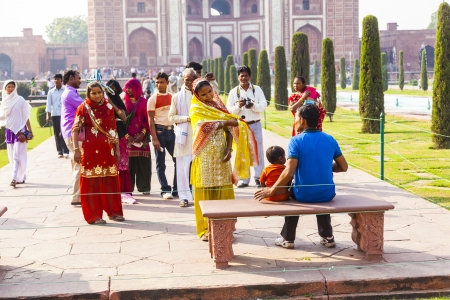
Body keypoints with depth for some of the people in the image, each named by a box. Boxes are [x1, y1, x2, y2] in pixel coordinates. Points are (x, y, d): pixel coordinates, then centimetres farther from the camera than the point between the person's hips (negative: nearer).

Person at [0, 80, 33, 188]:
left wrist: (30, 131, -3)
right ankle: (20, 178, 16)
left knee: (17, 155, -12)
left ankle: (14, 178, -17)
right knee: (12, 156, 7)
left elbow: (26, 116, -2)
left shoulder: (20, 100, -5)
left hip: (20, 130, -5)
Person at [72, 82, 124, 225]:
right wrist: (76, 150, -11)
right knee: (91, 182, 2)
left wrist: (117, 149, 11)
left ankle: (113, 211, 20)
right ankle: (93, 215, 9)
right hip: (90, 150, -4)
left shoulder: (109, 107, 8)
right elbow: (76, 130, -5)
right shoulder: (83, 108, -3)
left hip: (107, 150, 4)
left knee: (111, 181, 8)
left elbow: (113, 129, 12)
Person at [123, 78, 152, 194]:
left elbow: (147, 119, 2)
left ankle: (144, 187, 9)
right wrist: (126, 135, -8)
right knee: (129, 162, -1)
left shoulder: (143, 101, 4)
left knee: (143, 162, 1)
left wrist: (143, 133, -9)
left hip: (141, 137, 0)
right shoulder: (124, 101, 6)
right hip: (128, 137, 0)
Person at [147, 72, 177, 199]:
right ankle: (165, 190, 7)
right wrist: (154, 138, -15)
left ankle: (176, 189, 14)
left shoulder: (172, 97, 11)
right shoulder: (153, 99, -4)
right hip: (159, 131, -5)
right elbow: (151, 120, -8)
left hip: (171, 130, 5)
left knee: (178, 160, 5)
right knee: (161, 163, 0)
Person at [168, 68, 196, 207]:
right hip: (184, 136, 0)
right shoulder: (177, 97, 5)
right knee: (183, 167, 1)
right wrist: (187, 118, -12)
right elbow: (172, 117, 4)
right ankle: (184, 196, 9)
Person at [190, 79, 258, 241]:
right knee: (205, 192, -1)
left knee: (224, 190, 4)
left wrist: (229, 147, -7)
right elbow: (205, 127, -18)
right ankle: (205, 229, 7)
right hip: (205, 157, -4)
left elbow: (228, 129, 8)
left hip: (221, 155, 4)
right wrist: (225, 122, -12)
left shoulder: (218, 106, 12)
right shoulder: (196, 109, -2)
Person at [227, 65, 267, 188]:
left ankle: (258, 178, 9)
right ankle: (244, 179, 13)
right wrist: (238, 106, -18)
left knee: (258, 150, 2)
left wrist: (254, 106, -22)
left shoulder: (257, 89, 3)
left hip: (255, 124, -1)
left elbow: (264, 105, -4)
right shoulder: (233, 92, 4)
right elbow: (229, 110, 0)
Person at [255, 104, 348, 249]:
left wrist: (272, 191, -12)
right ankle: (327, 237, 35)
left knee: (291, 192, 32)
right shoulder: (330, 139, -2)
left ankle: (287, 238, 33)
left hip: (303, 195, -3)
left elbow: (289, 173, -22)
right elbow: (344, 167, 5)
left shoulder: (296, 141, -14)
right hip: (327, 194, 3)